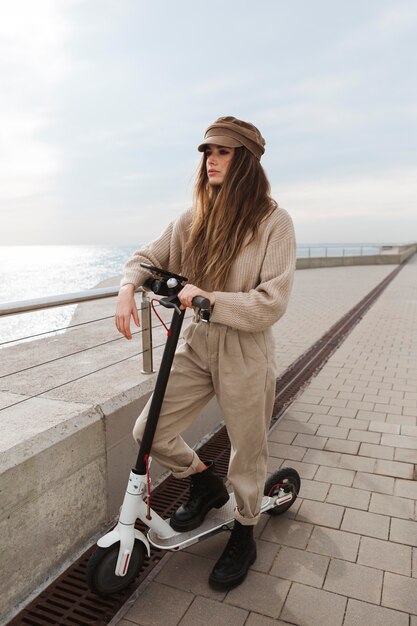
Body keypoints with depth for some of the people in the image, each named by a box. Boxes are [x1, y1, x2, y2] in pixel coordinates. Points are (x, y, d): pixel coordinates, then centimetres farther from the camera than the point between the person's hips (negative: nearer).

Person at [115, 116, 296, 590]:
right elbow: (147, 257, 11)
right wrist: (128, 287, -10)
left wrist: (211, 299, -24)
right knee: (149, 434, 5)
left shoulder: (273, 222, -11)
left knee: (247, 454, 12)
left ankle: (243, 536, 41)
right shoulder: (193, 220, 4)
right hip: (196, 347, 5)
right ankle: (204, 481, 36)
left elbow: (271, 304, -17)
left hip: (245, 357, -4)